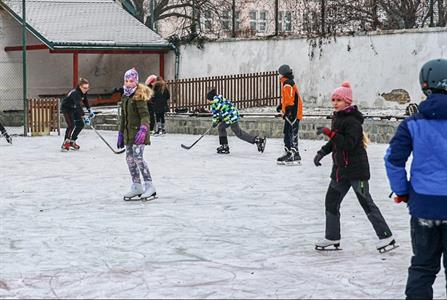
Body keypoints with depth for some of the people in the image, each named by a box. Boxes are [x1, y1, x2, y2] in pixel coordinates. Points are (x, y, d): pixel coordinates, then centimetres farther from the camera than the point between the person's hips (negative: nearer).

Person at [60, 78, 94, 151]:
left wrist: (89, 110, 9)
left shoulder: (84, 92, -8)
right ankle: (65, 144, -19)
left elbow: (85, 101, 13)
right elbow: (78, 106, -43)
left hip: (73, 108, 9)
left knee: (80, 124, 5)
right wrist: (84, 117, -50)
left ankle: (72, 142, 16)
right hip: (66, 108, -9)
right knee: (71, 125, -23)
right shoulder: (75, 93, -34)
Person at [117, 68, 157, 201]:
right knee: (129, 158, 8)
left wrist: (143, 129, -31)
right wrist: (120, 133, 21)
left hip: (138, 131, -9)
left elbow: (145, 115, -18)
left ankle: (149, 186, -10)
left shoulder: (139, 96, -11)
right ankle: (136, 187, 16)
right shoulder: (125, 97, 15)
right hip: (128, 132, 9)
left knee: (138, 157, -15)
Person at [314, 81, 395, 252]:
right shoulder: (337, 118, 11)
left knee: (366, 203, -5)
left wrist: (329, 132, -28)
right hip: (340, 168, 9)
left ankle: (386, 237, 3)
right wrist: (322, 152, 10)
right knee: (331, 201, 10)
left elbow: (349, 143, -27)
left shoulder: (352, 121, -17)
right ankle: (332, 238, 20)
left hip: (356, 169, -9)